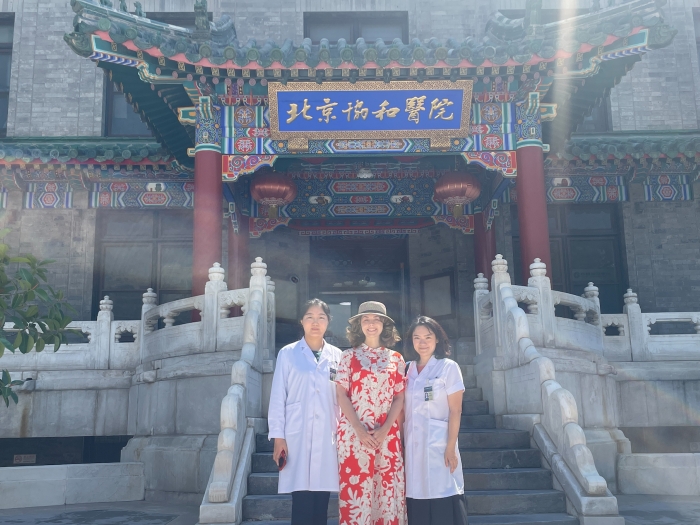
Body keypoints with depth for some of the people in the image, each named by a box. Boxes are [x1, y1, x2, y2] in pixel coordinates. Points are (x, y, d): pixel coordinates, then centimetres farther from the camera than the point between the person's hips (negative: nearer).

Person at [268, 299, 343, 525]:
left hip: (327, 436, 2)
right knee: (302, 504, -4)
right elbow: (277, 398, 1)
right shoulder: (287, 354, 3)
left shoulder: (337, 356, 9)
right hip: (297, 436, -2)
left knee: (321, 503, 4)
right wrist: (278, 437, -4)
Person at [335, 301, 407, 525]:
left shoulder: (395, 358, 8)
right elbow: (341, 395, -2)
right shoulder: (349, 356, 4)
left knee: (388, 487, 4)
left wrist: (384, 429, -9)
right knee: (355, 487, 0)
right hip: (354, 432, -1)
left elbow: (399, 397, 5)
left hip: (387, 433, 2)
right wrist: (360, 430, -12)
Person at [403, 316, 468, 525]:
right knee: (417, 505, 7)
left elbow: (455, 411, -7)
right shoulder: (407, 369, 10)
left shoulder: (448, 367, -3)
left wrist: (450, 447, -13)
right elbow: (403, 410, 11)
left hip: (438, 444, -4)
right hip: (412, 445, 4)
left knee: (443, 505, -3)